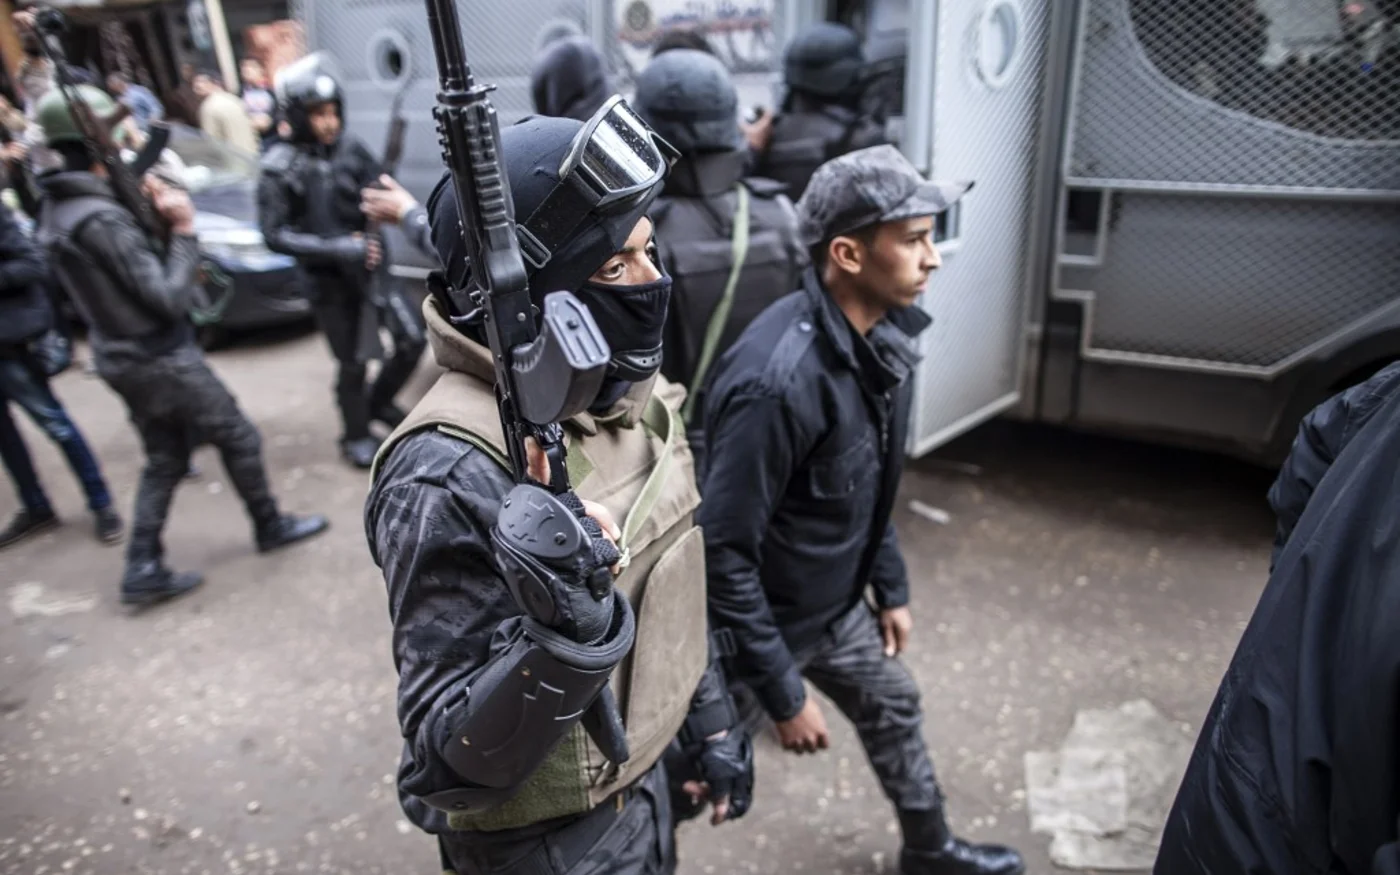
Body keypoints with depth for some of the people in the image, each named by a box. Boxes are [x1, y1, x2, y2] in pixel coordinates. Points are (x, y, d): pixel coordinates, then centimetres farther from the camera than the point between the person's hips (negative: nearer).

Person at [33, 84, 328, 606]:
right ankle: (271, 527, 26)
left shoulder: (56, 210, 5)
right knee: (239, 438, 9)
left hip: (121, 357, 9)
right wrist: (184, 231, -15)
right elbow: (169, 298, -23)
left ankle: (143, 571, 17)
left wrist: (150, 215, -2)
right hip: (161, 359, -9)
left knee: (164, 460, 17)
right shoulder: (101, 219, -24)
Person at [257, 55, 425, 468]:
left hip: (371, 265, 3)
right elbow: (275, 235, -14)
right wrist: (338, 248, -22)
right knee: (352, 364, 6)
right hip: (329, 279, -3)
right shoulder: (280, 167, -12)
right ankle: (356, 436, 29)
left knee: (412, 341, 3)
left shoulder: (351, 148, -4)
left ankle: (379, 401, 31)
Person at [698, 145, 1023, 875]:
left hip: (835, 602, 9)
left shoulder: (880, 336, -5)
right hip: (754, 618, -9)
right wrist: (783, 693, -21)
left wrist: (890, 587, 15)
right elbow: (724, 553, -29)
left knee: (893, 708, 26)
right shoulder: (779, 379, -35)